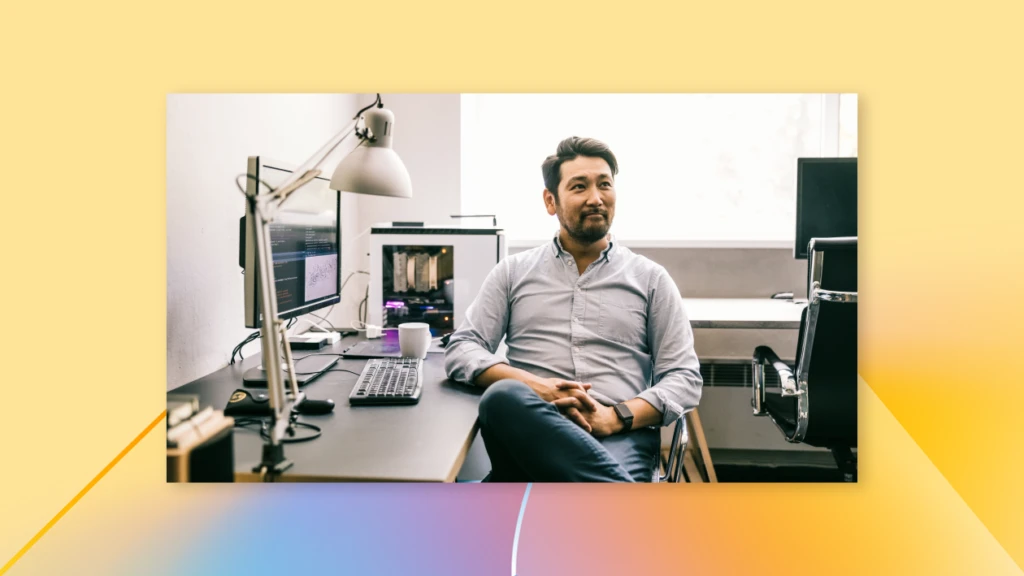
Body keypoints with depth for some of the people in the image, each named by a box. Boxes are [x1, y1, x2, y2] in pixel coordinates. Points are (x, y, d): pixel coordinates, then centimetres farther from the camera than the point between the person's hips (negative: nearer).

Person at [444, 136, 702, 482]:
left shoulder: (650, 278, 17)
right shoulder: (513, 272, 18)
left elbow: (685, 378, 11)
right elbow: (461, 350, 10)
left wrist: (617, 416, -10)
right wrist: (534, 386, -10)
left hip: (619, 438, -2)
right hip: (528, 429, 3)